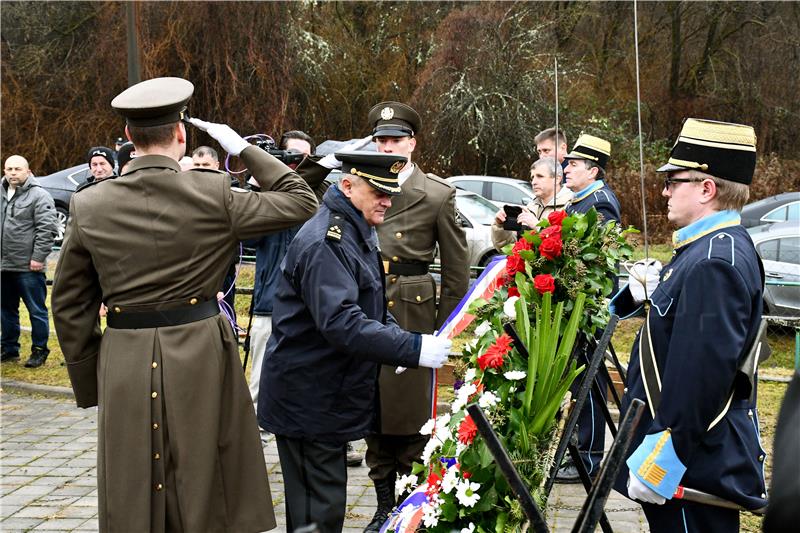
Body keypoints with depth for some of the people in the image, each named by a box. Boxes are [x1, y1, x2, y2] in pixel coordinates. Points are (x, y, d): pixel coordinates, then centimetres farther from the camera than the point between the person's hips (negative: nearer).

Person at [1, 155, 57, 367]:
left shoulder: (39, 196, -7)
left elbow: (46, 230, -13)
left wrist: (38, 257, -17)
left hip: (29, 267, -7)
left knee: (36, 310, 1)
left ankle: (39, 351, 10)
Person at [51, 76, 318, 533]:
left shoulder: (89, 206, -1)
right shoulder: (213, 195, -10)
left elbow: (70, 304, 5)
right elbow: (302, 200, 1)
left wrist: (88, 381, 14)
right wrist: (244, 148, 7)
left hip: (125, 361, 2)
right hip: (201, 352, -2)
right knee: (205, 491, 12)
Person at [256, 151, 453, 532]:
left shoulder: (358, 232, 12)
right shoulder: (325, 243, -22)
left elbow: (368, 305, 22)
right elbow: (342, 322, -32)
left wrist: (397, 337, 4)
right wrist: (412, 348, -32)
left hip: (331, 394, 10)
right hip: (309, 398, -10)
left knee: (325, 502, 19)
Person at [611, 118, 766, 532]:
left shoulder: (715, 262, -22)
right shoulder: (713, 247, 11)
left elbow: (701, 377, -28)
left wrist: (658, 461, -24)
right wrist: (647, 295, 2)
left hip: (692, 462, -10)